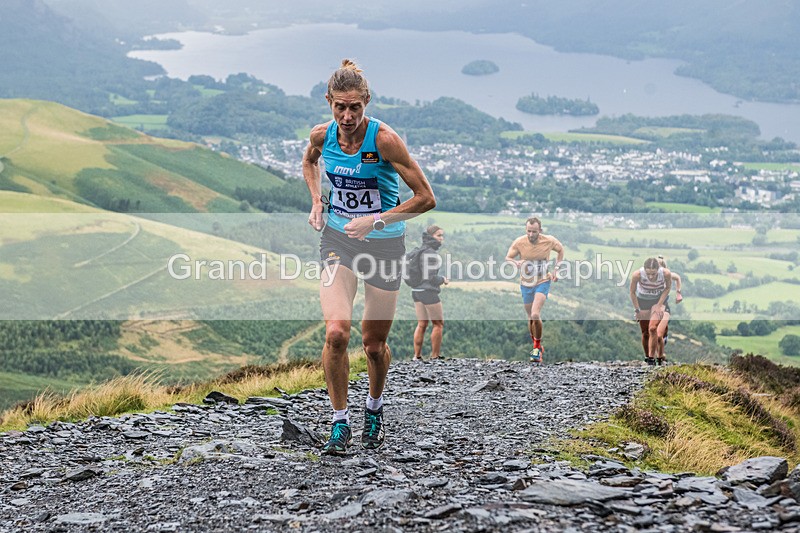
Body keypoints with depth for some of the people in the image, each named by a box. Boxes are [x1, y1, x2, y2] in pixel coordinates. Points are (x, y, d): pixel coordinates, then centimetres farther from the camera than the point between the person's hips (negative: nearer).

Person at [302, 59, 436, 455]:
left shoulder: (385, 139, -19)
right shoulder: (322, 135, -6)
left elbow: (426, 198, -17)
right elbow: (309, 161, 21)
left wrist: (375, 221, -21)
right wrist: (316, 201, 6)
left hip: (384, 244, -2)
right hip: (338, 240, 2)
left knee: (374, 344, 7)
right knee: (336, 332, -18)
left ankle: (374, 409, 37)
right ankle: (340, 423, -3)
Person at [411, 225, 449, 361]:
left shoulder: (419, 250, 12)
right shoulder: (431, 253, -16)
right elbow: (431, 277, -19)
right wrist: (443, 280, 0)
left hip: (416, 290, 8)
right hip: (428, 292, -8)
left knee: (421, 324, 12)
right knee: (438, 324, 3)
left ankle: (417, 356, 11)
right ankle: (435, 356, 6)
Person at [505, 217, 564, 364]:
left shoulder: (549, 241, -14)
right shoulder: (519, 242, -13)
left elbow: (560, 250, 8)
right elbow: (507, 258, -1)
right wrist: (517, 262, -24)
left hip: (543, 282, -3)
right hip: (526, 283, 3)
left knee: (535, 315, -21)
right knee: (530, 318, 12)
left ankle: (537, 347, -3)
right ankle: (537, 348, 32)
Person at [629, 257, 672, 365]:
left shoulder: (666, 273, -31)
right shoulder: (637, 275, -32)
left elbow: (668, 287, -8)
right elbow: (632, 292, -12)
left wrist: (659, 305, -12)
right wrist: (637, 310, -10)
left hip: (659, 300, -1)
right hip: (642, 300, 1)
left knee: (653, 329, -19)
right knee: (645, 333, 5)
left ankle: (652, 358, -9)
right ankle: (647, 357, 26)